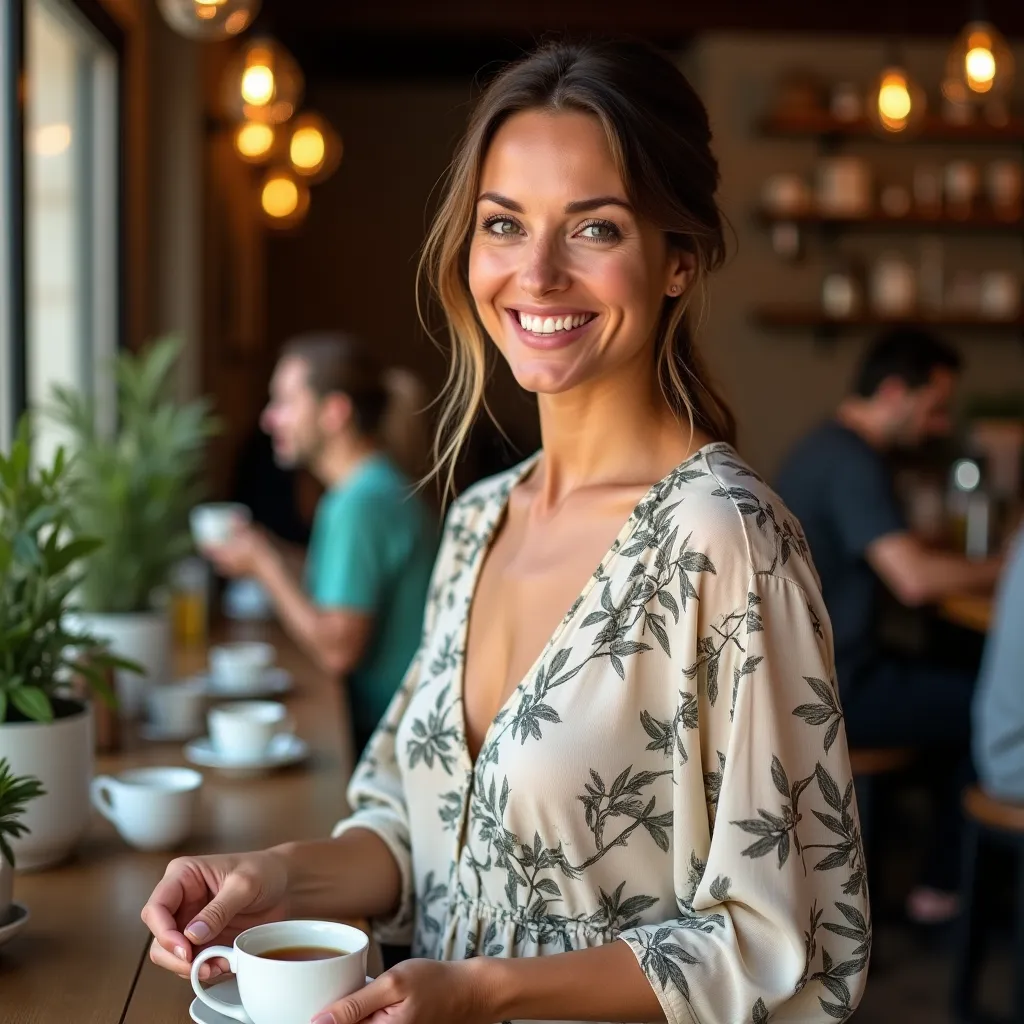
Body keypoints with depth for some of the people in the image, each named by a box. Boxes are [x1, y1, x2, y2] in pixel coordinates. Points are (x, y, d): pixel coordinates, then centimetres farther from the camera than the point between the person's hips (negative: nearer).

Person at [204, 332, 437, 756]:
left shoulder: (360, 503, -19)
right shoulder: (379, 485, 13)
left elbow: (337, 650, -22)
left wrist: (262, 565, -11)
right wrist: (272, 554, 12)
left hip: (383, 733, -9)